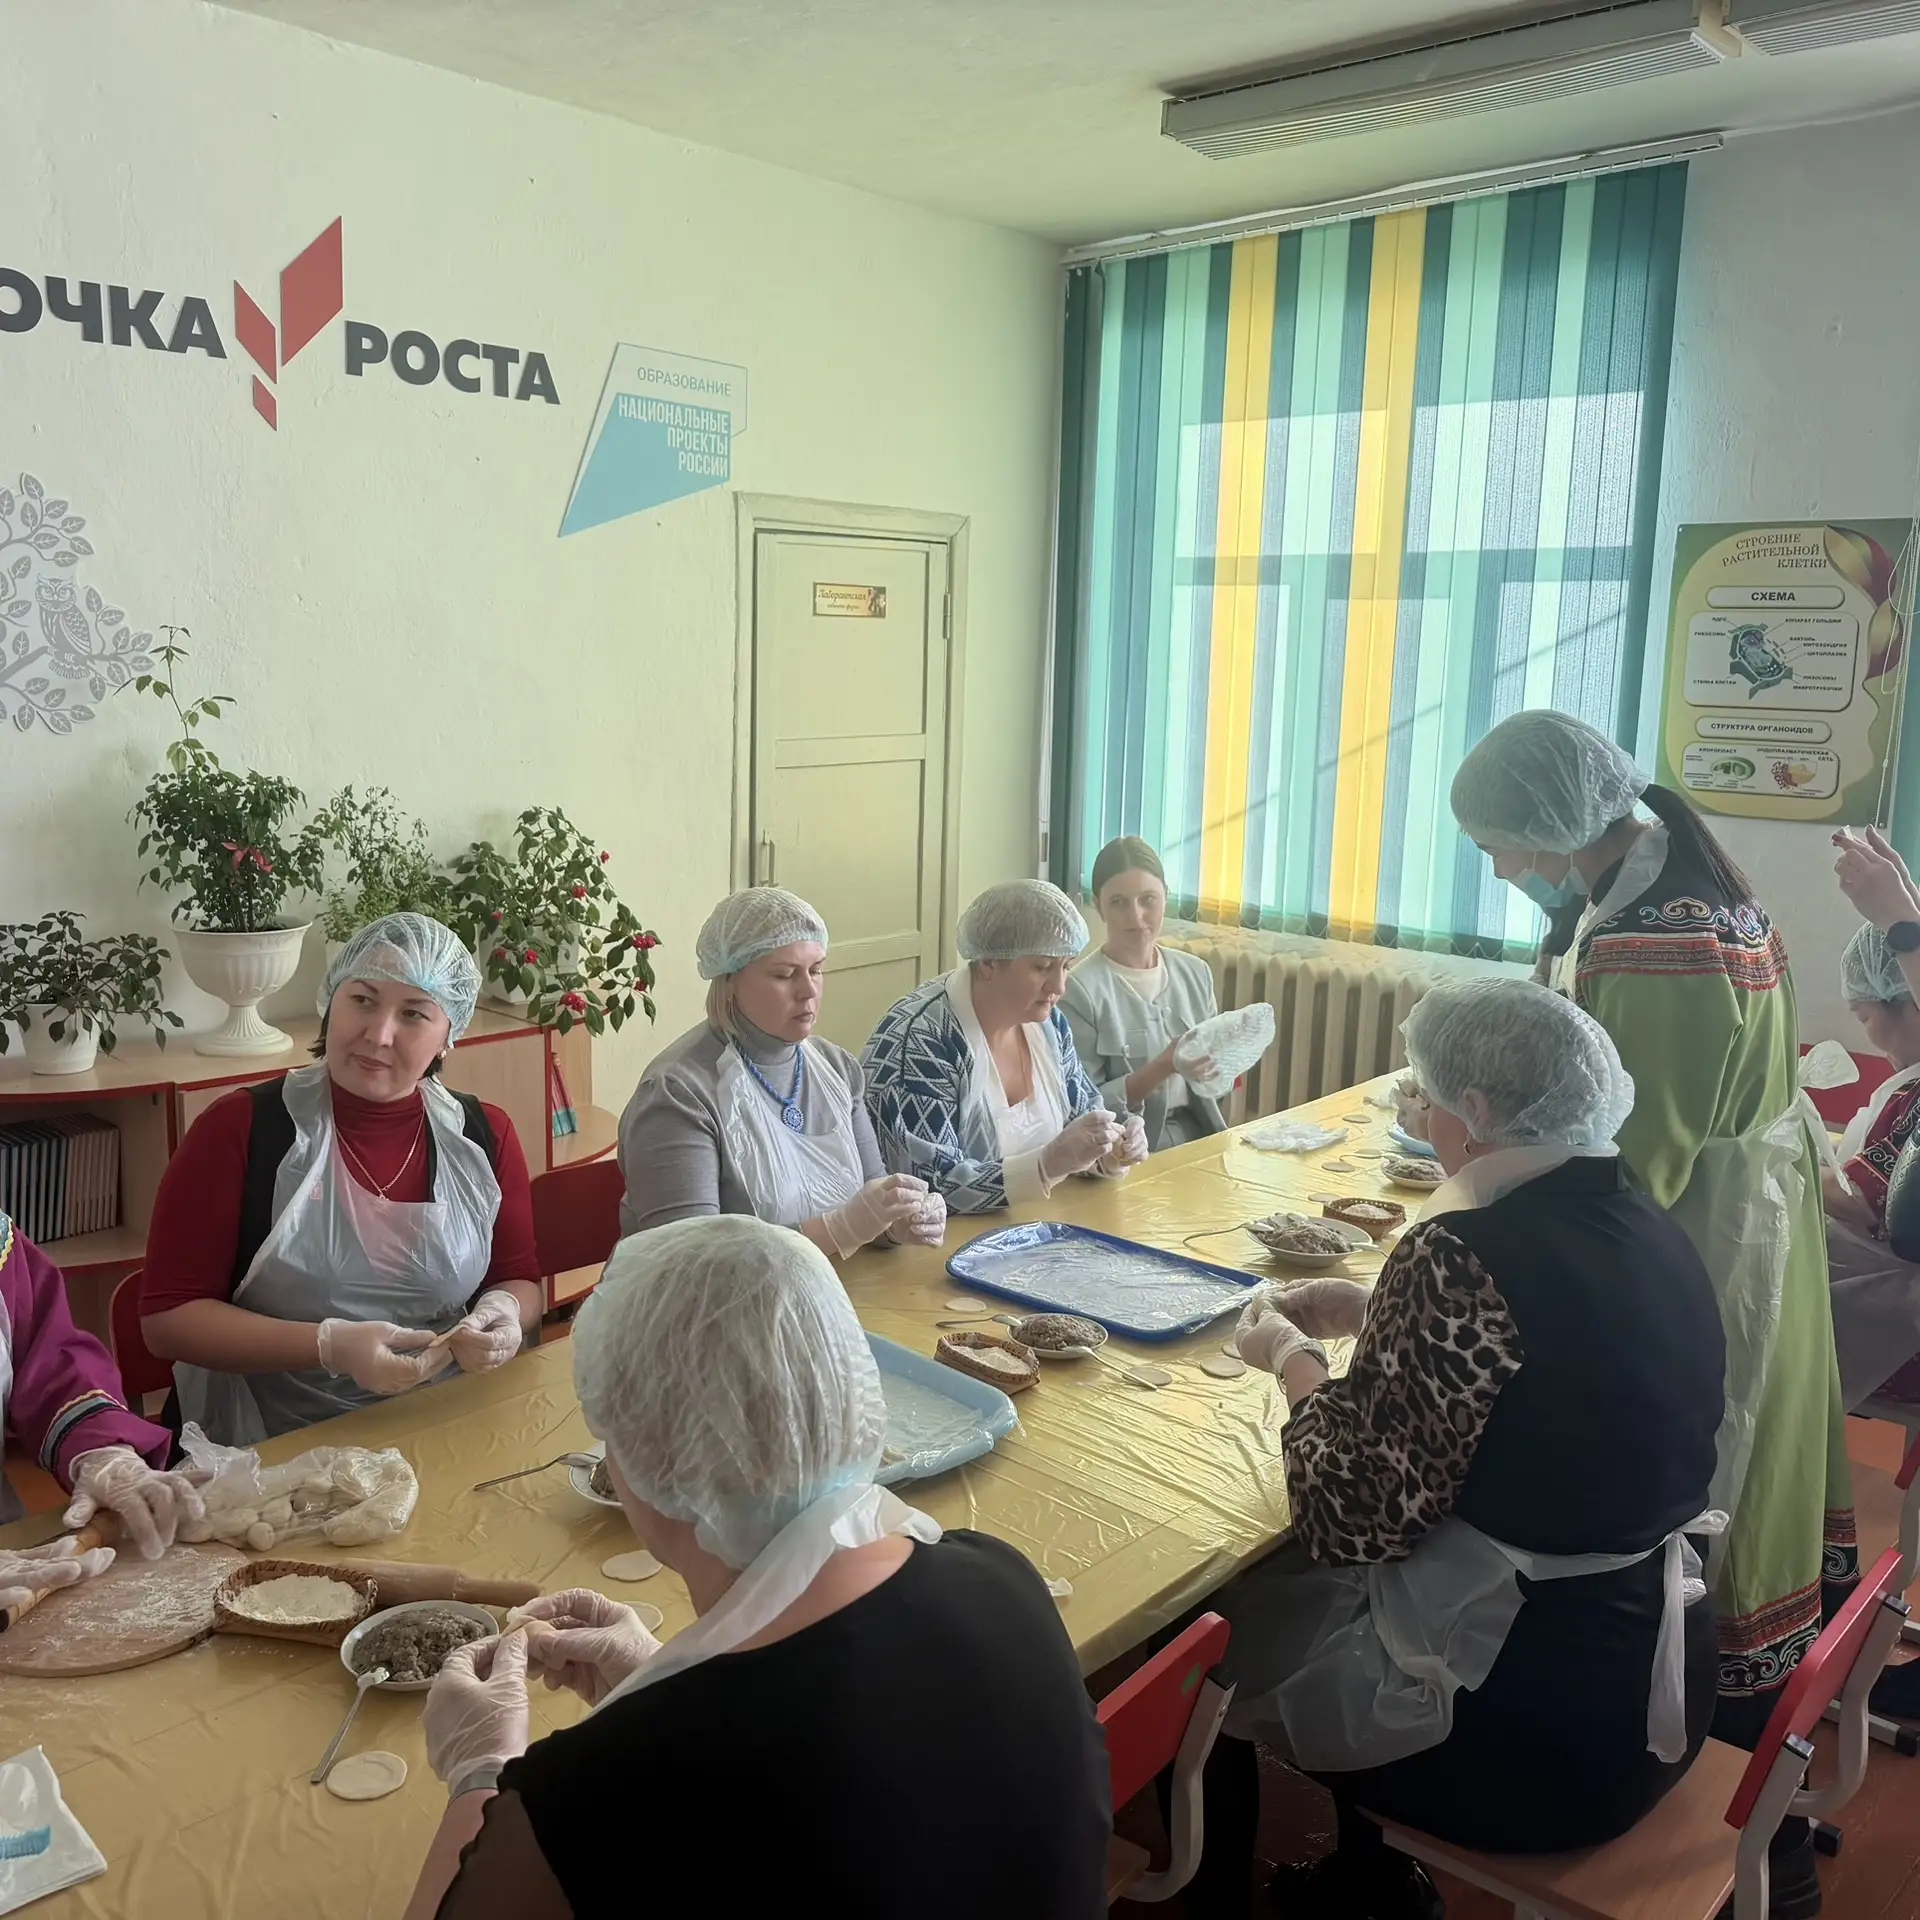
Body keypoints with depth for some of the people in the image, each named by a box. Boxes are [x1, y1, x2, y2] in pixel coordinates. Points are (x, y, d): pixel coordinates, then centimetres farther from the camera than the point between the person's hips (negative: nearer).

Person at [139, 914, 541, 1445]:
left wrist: (504, 1315, -10)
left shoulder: (484, 1138, 3)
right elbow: (167, 1316, -6)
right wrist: (331, 1346, -19)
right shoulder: (241, 1129, -5)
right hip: (278, 1453, -3)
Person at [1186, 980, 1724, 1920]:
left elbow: (1354, 1518, -22)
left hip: (1527, 1721, -8)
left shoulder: (1463, 1253, -26)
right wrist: (1373, 1312, 11)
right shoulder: (1651, 1234, 0)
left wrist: (1294, 1361, -6)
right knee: (1292, 1587, 27)